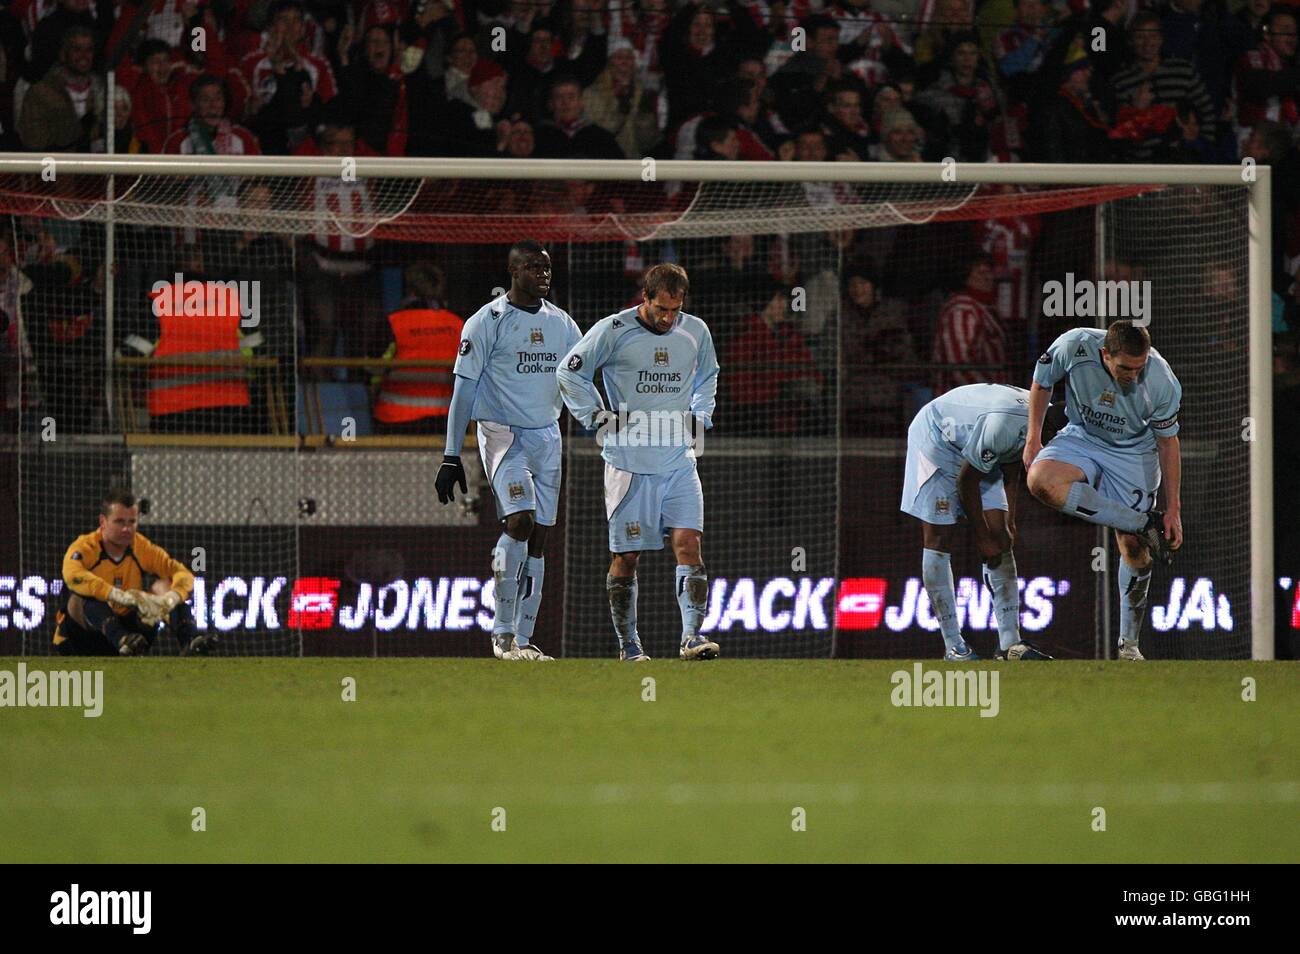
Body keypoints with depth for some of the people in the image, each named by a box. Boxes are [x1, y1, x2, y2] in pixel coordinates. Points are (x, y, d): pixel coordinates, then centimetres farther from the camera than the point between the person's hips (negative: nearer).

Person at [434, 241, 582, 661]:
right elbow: (464, 389, -7)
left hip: (547, 435, 6)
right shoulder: (487, 322, -7)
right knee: (520, 520, -22)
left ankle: (523, 640, 8)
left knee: (538, 538, 4)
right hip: (502, 433, -6)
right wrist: (451, 457, -9)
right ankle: (503, 632, -13)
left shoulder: (562, 324, 10)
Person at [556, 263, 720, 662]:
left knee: (688, 543, -11)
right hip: (629, 462, -3)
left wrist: (699, 416, 12)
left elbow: (707, 378, 27)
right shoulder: (613, 331, -6)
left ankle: (692, 637, -16)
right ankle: (628, 644, 11)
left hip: (680, 461, 3)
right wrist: (598, 416, -2)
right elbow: (570, 372, 4)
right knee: (625, 555, 1)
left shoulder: (696, 332, 6)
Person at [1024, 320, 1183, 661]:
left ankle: (1129, 644, 10)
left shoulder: (1162, 382, -28)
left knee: (1133, 546, -5)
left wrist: (1173, 509, -10)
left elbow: (1167, 442, -13)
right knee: (1041, 480, -32)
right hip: (1082, 438, 1)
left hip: (1134, 452, -1)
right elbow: (1042, 381, -4)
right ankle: (1144, 524, -24)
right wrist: (1033, 439, -4)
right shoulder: (1074, 347, -28)